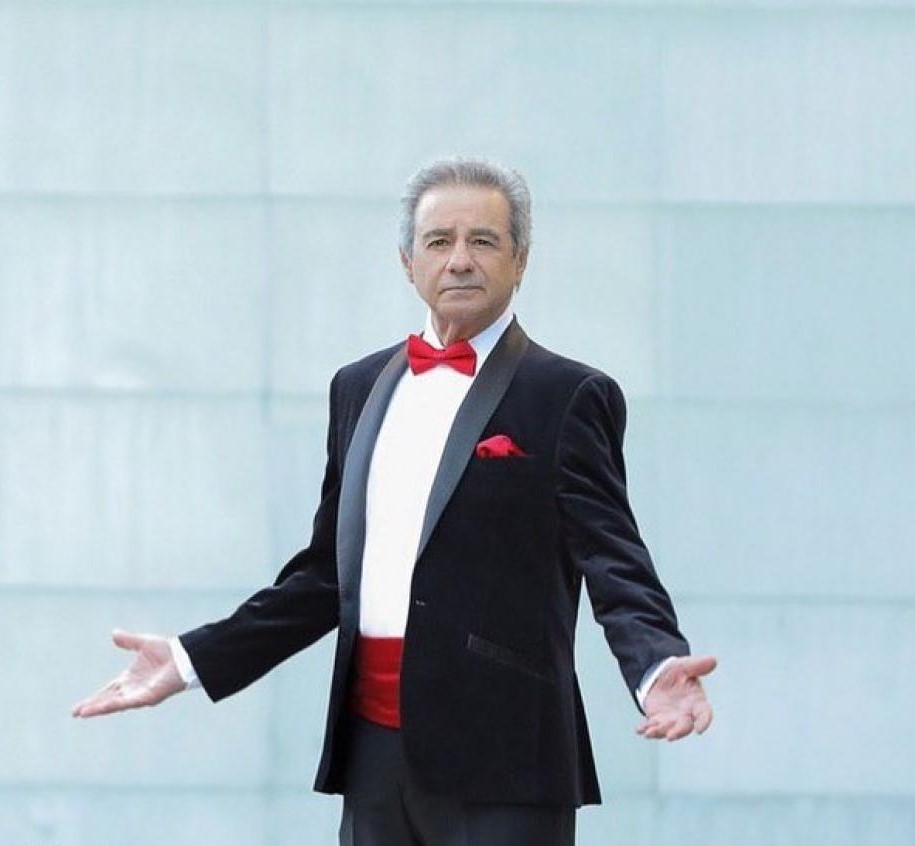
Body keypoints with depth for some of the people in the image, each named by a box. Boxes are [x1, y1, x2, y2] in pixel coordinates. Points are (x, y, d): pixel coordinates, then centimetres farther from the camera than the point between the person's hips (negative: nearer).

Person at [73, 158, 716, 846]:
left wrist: (659, 666, -28)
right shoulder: (361, 388, 17)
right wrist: (193, 661, 15)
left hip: (500, 760, -6)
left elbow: (617, 567, -8)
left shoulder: (569, 397, -1)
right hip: (373, 754, 6)